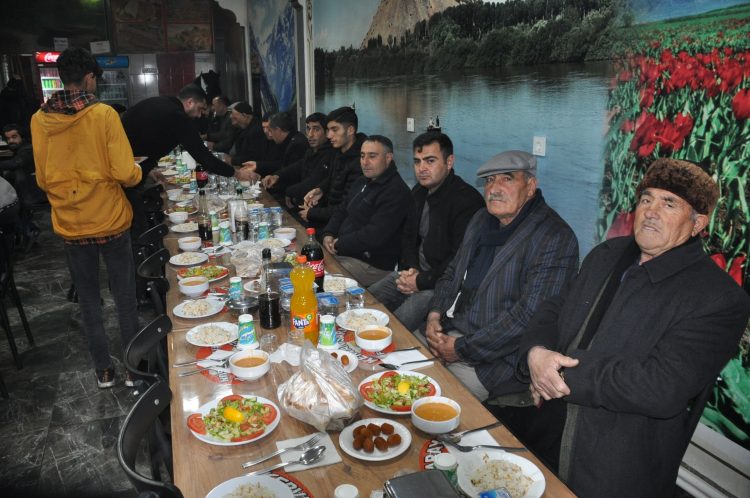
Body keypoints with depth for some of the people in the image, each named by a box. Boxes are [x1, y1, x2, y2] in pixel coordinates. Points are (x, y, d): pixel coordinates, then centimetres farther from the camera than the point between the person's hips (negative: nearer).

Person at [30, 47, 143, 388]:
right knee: (124, 297, 11)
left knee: (88, 299, 16)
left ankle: (103, 370, 26)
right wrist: (137, 171, 5)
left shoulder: (39, 120, -3)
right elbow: (125, 174, -17)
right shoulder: (103, 114, -14)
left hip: (70, 224, 3)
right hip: (110, 220, -3)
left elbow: (43, 180, 4)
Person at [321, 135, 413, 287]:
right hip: (343, 252, 9)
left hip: (371, 264, -9)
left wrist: (339, 245, -14)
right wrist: (328, 234, 1)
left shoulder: (396, 192, -18)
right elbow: (341, 210, 22)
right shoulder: (362, 182, 15)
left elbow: (374, 236, -25)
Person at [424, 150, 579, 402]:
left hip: (500, 360, -7)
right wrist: (435, 314, -2)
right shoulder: (482, 220, 10)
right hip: (453, 332, 8)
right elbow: (453, 272, 18)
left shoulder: (555, 238, -17)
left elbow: (529, 316, -23)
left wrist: (462, 349, -19)